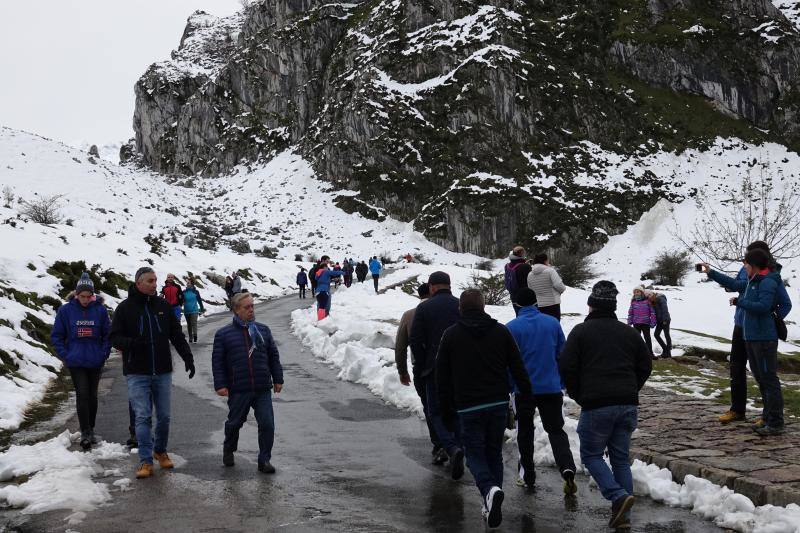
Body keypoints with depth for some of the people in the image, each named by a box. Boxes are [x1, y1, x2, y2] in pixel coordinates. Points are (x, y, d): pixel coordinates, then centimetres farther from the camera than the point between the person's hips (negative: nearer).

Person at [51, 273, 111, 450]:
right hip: (76, 362, -1)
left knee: (92, 396, 10)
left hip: (95, 362, 1)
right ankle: (85, 433, -3)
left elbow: (107, 334, 5)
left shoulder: (100, 310, -3)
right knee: (82, 395, -7)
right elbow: (57, 335, 3)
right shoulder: (66, 310, -4)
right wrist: (64, 356, -4)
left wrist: (104, 354, -4)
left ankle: (91, 430, 24)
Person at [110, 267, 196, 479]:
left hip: (162, 372, 3)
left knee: (164, 416, 9)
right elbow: (114, 337, -2)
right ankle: (146, 461, -2)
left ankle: (160, 450, 30)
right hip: (137, 373, -3)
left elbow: (177, 335, 9)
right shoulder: (125, 308, -2)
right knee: (143, 417, -6)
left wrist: (187, 357, -3)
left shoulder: (163, 306, 6)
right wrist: (131, 343, -23)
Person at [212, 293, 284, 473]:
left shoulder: (263, 330, 10)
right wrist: (220, 385, -7)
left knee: (267, 424, -4)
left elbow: (273, 356, 13)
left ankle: (264, 460, 10)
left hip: (263, 389, 2)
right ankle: (228, 451, 41)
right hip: (238, 390, -1)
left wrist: (278, 379, 10)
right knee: (234, 423, 14)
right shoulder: (223, 334, 2)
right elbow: (217, 361, 0)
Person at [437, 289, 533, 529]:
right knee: (494, 452, 15)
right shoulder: (501, 331, 6)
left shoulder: (450, 335, 2)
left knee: (475, 454, 6)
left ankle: (490, 489, -22)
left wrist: (447, 413, 11)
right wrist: (527, 401, 11)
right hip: (499, 404, 2)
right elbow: (518, 370, 4)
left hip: (468, 407, -2)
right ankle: (492, 506, 14)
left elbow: (442, 378, 4)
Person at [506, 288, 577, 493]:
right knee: (556, 430, 8)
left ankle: (527, 476, 18)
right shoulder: (553, 323, 2)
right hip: (551, 388, 2)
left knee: (525, 432, 14)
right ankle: (567, 468, -15)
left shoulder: (511, 327, -7)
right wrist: (561, 383, 18)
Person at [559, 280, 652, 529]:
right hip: (627, 406, 5)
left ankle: (618, 495, -12)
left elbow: (566, 367, -7)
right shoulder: (629, 333, 12)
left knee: (591, 455, 9)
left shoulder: (581, 331, -2)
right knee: (621, 458, 12)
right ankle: (622, 516, 11)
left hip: (596, 406, -5)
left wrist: (577, 395, 7)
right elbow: (646, 366, 15)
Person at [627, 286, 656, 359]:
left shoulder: (647, 301, -3)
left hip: (645, 323, -3)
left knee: (647, 338, 2)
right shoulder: (633, 302, 5)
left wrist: (653, 322, -4)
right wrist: (629, 322, 5)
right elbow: (630, 313, 9)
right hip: (636, 323, 3)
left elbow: (652, 311, -1)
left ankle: (650, 353, 9)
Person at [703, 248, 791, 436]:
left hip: (764, 338, -10)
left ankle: (776, 424, -6)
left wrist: (739, 302, -15)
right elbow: (733, 283, 29)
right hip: (751, 337, 10)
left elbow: (763, 306, -25)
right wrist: (711, 272, 34)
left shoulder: (768, 282, -14)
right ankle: (767, 418, 21)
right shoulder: (751, 282, 14)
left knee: (769, 379, -8)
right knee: (760, 378, 14)